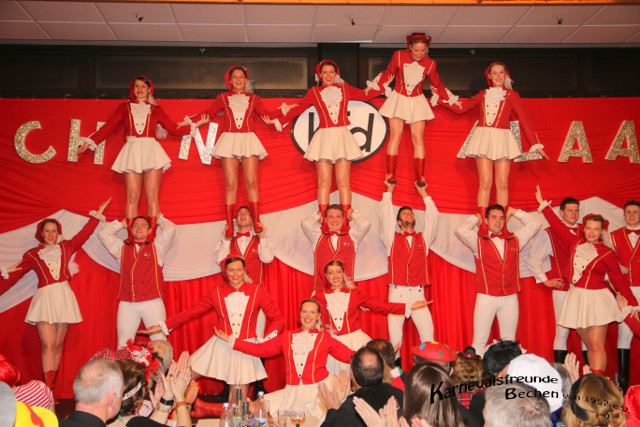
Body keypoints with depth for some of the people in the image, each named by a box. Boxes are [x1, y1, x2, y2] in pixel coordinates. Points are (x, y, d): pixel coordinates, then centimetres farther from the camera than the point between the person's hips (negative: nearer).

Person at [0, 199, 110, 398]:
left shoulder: (66, 247, 14)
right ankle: (48, 391, -10)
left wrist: (98, 214, 15)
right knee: (48, 346, -9)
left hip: (63, 298, 2)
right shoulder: (32, 255, 11)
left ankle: (52, 388, 10)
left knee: (58, 345, 4)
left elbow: (84, 233, 15)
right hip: (44, 298, -2)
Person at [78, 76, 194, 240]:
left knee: (152, 196, -8)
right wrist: (90, 141, 12)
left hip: (151, 151, 0)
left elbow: (173, 128, 15)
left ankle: (152, 236, -7)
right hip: (132, 151, 0)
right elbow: (109, 127, 16)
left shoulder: (155, 109, 18)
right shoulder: (124, 107, 18)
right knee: (132, 197, -6)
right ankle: (130, 237, -4)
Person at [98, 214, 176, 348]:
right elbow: (103, 233, 21)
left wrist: (159, 219, 22)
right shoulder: (122, 248, 21)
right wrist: (121, 224, 28)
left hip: (153, 303, -2)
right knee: (123, 346, -3)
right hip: (127, 305, 2)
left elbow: (170, 229, 4)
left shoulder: (156, 247, 15)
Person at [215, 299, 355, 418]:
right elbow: (260, 349, 14)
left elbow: (350, 356, 0)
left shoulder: (325, 338, 7)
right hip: (292, 391, 3)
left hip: (319, 390, -3)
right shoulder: (287, 337, 14)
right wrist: (231, 340, 13)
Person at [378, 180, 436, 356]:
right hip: (397, 293, -2)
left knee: (428, 338, -7)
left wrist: (423, 192, 22)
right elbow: (385, 214, 8)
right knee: (395, 340, -7)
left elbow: (432, 216, 16)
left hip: (418, 294, 2)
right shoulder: (393, 238, 12)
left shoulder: (423, 239, 16)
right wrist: (389, 191, 17)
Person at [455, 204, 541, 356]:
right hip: (486, 297, -3)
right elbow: (460, 230, -13)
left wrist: (514, 212, 18)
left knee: (509, 341, 7)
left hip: (510, 298, 3)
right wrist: (475, 218, 4)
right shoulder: (478, 240, 4)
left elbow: (535, 224, 16)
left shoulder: (514, 239, 14)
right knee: (480, 341, -5)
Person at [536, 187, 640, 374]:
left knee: (597, 346, -8)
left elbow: (618, 279, -1)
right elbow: (558, 225, 13)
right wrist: (543, 204, 16)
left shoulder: (607, 254, -4)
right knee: (589, 346, 10)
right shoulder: (576, 242, 6)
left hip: (596, 298, -4)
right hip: (576, 297, 4)